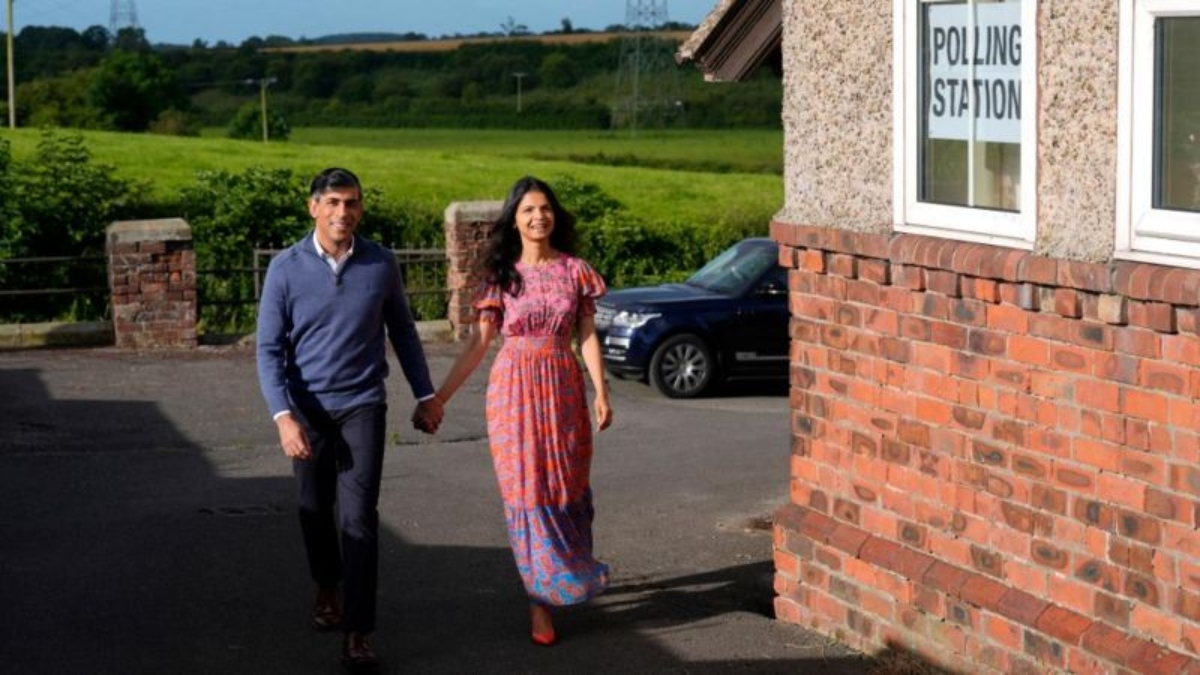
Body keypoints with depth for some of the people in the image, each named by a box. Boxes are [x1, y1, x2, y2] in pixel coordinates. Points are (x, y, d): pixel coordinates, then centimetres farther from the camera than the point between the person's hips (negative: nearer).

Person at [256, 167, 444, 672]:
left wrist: (426, 395, 12)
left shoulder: (381, 264, -4)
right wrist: (284, 416, -17)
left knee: (359, 516, -9)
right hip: (308, 407, 1)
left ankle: (356, 633, -9)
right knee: (315, 509, 16)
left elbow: (403, 332, 10)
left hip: (362, 405, -1)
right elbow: (269, 349, -7)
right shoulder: (286, 268, -8)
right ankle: (327, 587, 43)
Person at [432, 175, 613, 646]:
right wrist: (440, 396, -2)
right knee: (528, 491, -1)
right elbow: (479, 342, 2)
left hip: (563, 387, 1)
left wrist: (601, 391, -7)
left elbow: (588, 336, 3)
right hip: (515, 388, 0)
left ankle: (573, 573, 28)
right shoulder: (501, 275, 3)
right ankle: (541, 599, 5)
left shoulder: (575, 271, 3)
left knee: (568, 485, 6)